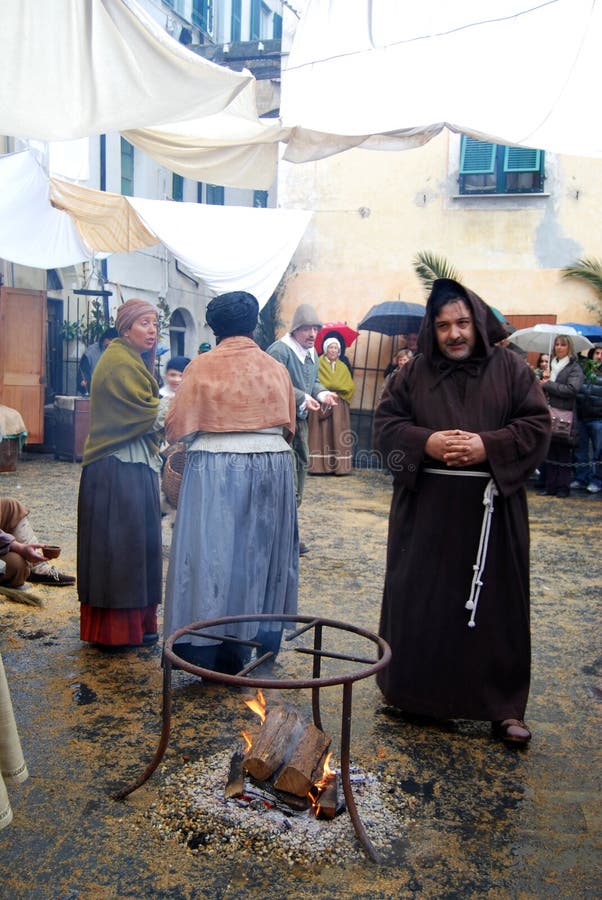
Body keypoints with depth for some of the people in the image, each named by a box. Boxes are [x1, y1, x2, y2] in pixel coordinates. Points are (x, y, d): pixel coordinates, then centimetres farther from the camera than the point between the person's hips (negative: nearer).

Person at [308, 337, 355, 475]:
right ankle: (319, 465, -10)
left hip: (339, 406, 4)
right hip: (321, 404, -4)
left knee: (338, 435, 0)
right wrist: (329, 391, -11)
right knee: (322, 433, -8)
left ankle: (339, 466, -2)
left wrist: (336, 393, -4)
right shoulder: (318, 364, 4)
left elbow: (350, 386, 8)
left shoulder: (343, 367, 17)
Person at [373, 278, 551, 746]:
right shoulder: (414, 373, 5)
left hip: (492, 508, -1)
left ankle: (504, 706, 18)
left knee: (495, 603, 5)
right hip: (425, 507, 1)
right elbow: (385, 423, 4)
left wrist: (488, 446, -16)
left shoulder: (511, 369, 2)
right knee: (418, 600, 8)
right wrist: (425, 442, -14)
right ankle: (411, 691, 26)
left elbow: (537, 425, -1)